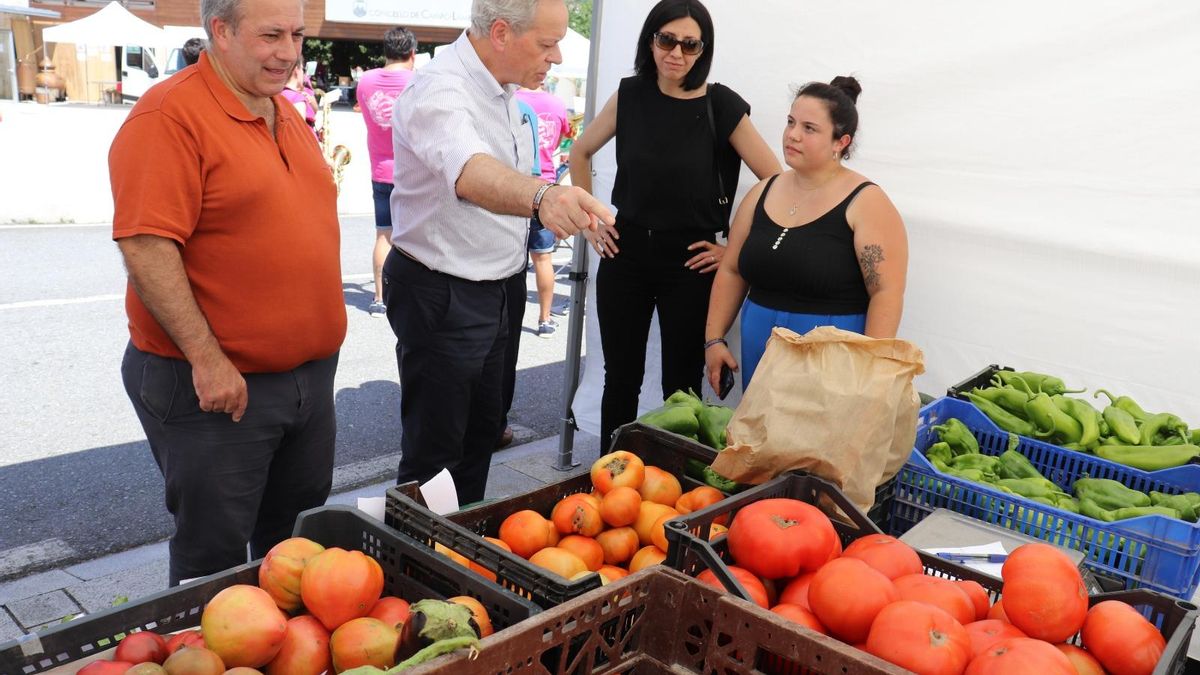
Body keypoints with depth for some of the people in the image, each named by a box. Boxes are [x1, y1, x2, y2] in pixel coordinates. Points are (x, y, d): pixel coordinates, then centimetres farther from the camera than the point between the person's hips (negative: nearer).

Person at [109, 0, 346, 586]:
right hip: (215, 383, -8)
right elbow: (145, 246, -22)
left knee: (297, 540, 21)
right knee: (214, 556, 8)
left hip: (310, 374, 8)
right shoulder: (170, 115, -15)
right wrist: (207, 360, -22)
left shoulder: (287, 116, 11)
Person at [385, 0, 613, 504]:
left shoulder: (501, 88, 4)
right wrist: (542, 196, -66)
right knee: (434, 451, 2)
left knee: (481, 434, 21)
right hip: (439, 296, -9)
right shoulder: (441, 92, -26)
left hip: (489, 289, 9)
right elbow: (472, 175, -49)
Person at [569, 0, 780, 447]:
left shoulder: (721, 106, -7)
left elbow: (777, 182, -6)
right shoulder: (630, 95, 2)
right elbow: (580, 153, 15)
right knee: (621, 379, 11)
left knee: (681, 386, 7)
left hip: (689, 261, -2)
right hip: (626, 251, 3)